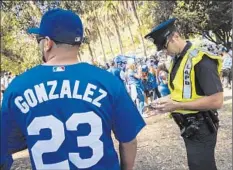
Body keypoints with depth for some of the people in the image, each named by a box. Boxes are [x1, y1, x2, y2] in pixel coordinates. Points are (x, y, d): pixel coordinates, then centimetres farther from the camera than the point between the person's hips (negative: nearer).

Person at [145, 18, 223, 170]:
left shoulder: (201, 60, -21)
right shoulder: (177, 60, 6)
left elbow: (217, 101, -26)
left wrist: (177, 105, -25)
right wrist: (168, 100, -2)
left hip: (200, 128, -8)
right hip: (188, 126, 8)